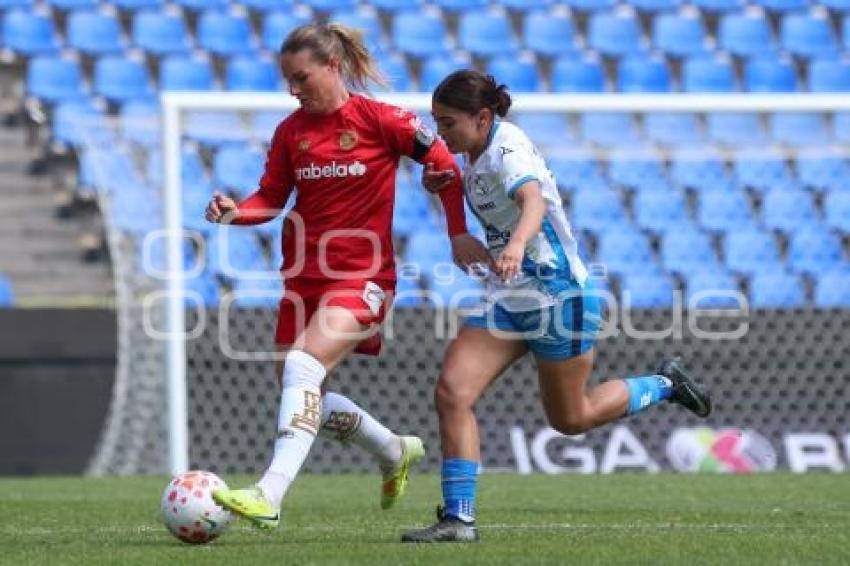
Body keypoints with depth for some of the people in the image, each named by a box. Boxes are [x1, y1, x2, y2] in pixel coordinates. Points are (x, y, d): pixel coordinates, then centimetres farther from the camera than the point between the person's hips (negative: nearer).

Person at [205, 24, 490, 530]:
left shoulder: (379, 119, -7)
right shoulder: (290, 131, 5)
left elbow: (442, 162, 0)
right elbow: (272, 199, 10)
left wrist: (459, 234, 0)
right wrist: (235, 212, -11)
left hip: (363, 275, -7)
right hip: (305, 275, 7)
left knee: (303, 367, -27)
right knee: (304, 393, 10)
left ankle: (269, 498, -34)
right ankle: (395, 452, 37)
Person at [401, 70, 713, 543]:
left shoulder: (508, 149, -22)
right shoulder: (479, 152, 4)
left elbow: (533, 200, -42)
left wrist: (516, 245, -65)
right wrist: (446, 183, 3)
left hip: (557, 295, -8)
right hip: (506, 297, 8)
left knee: (571, 419, 9)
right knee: (452, 393, -10)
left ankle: (665, 385, 32)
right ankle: (458, 518, -8)